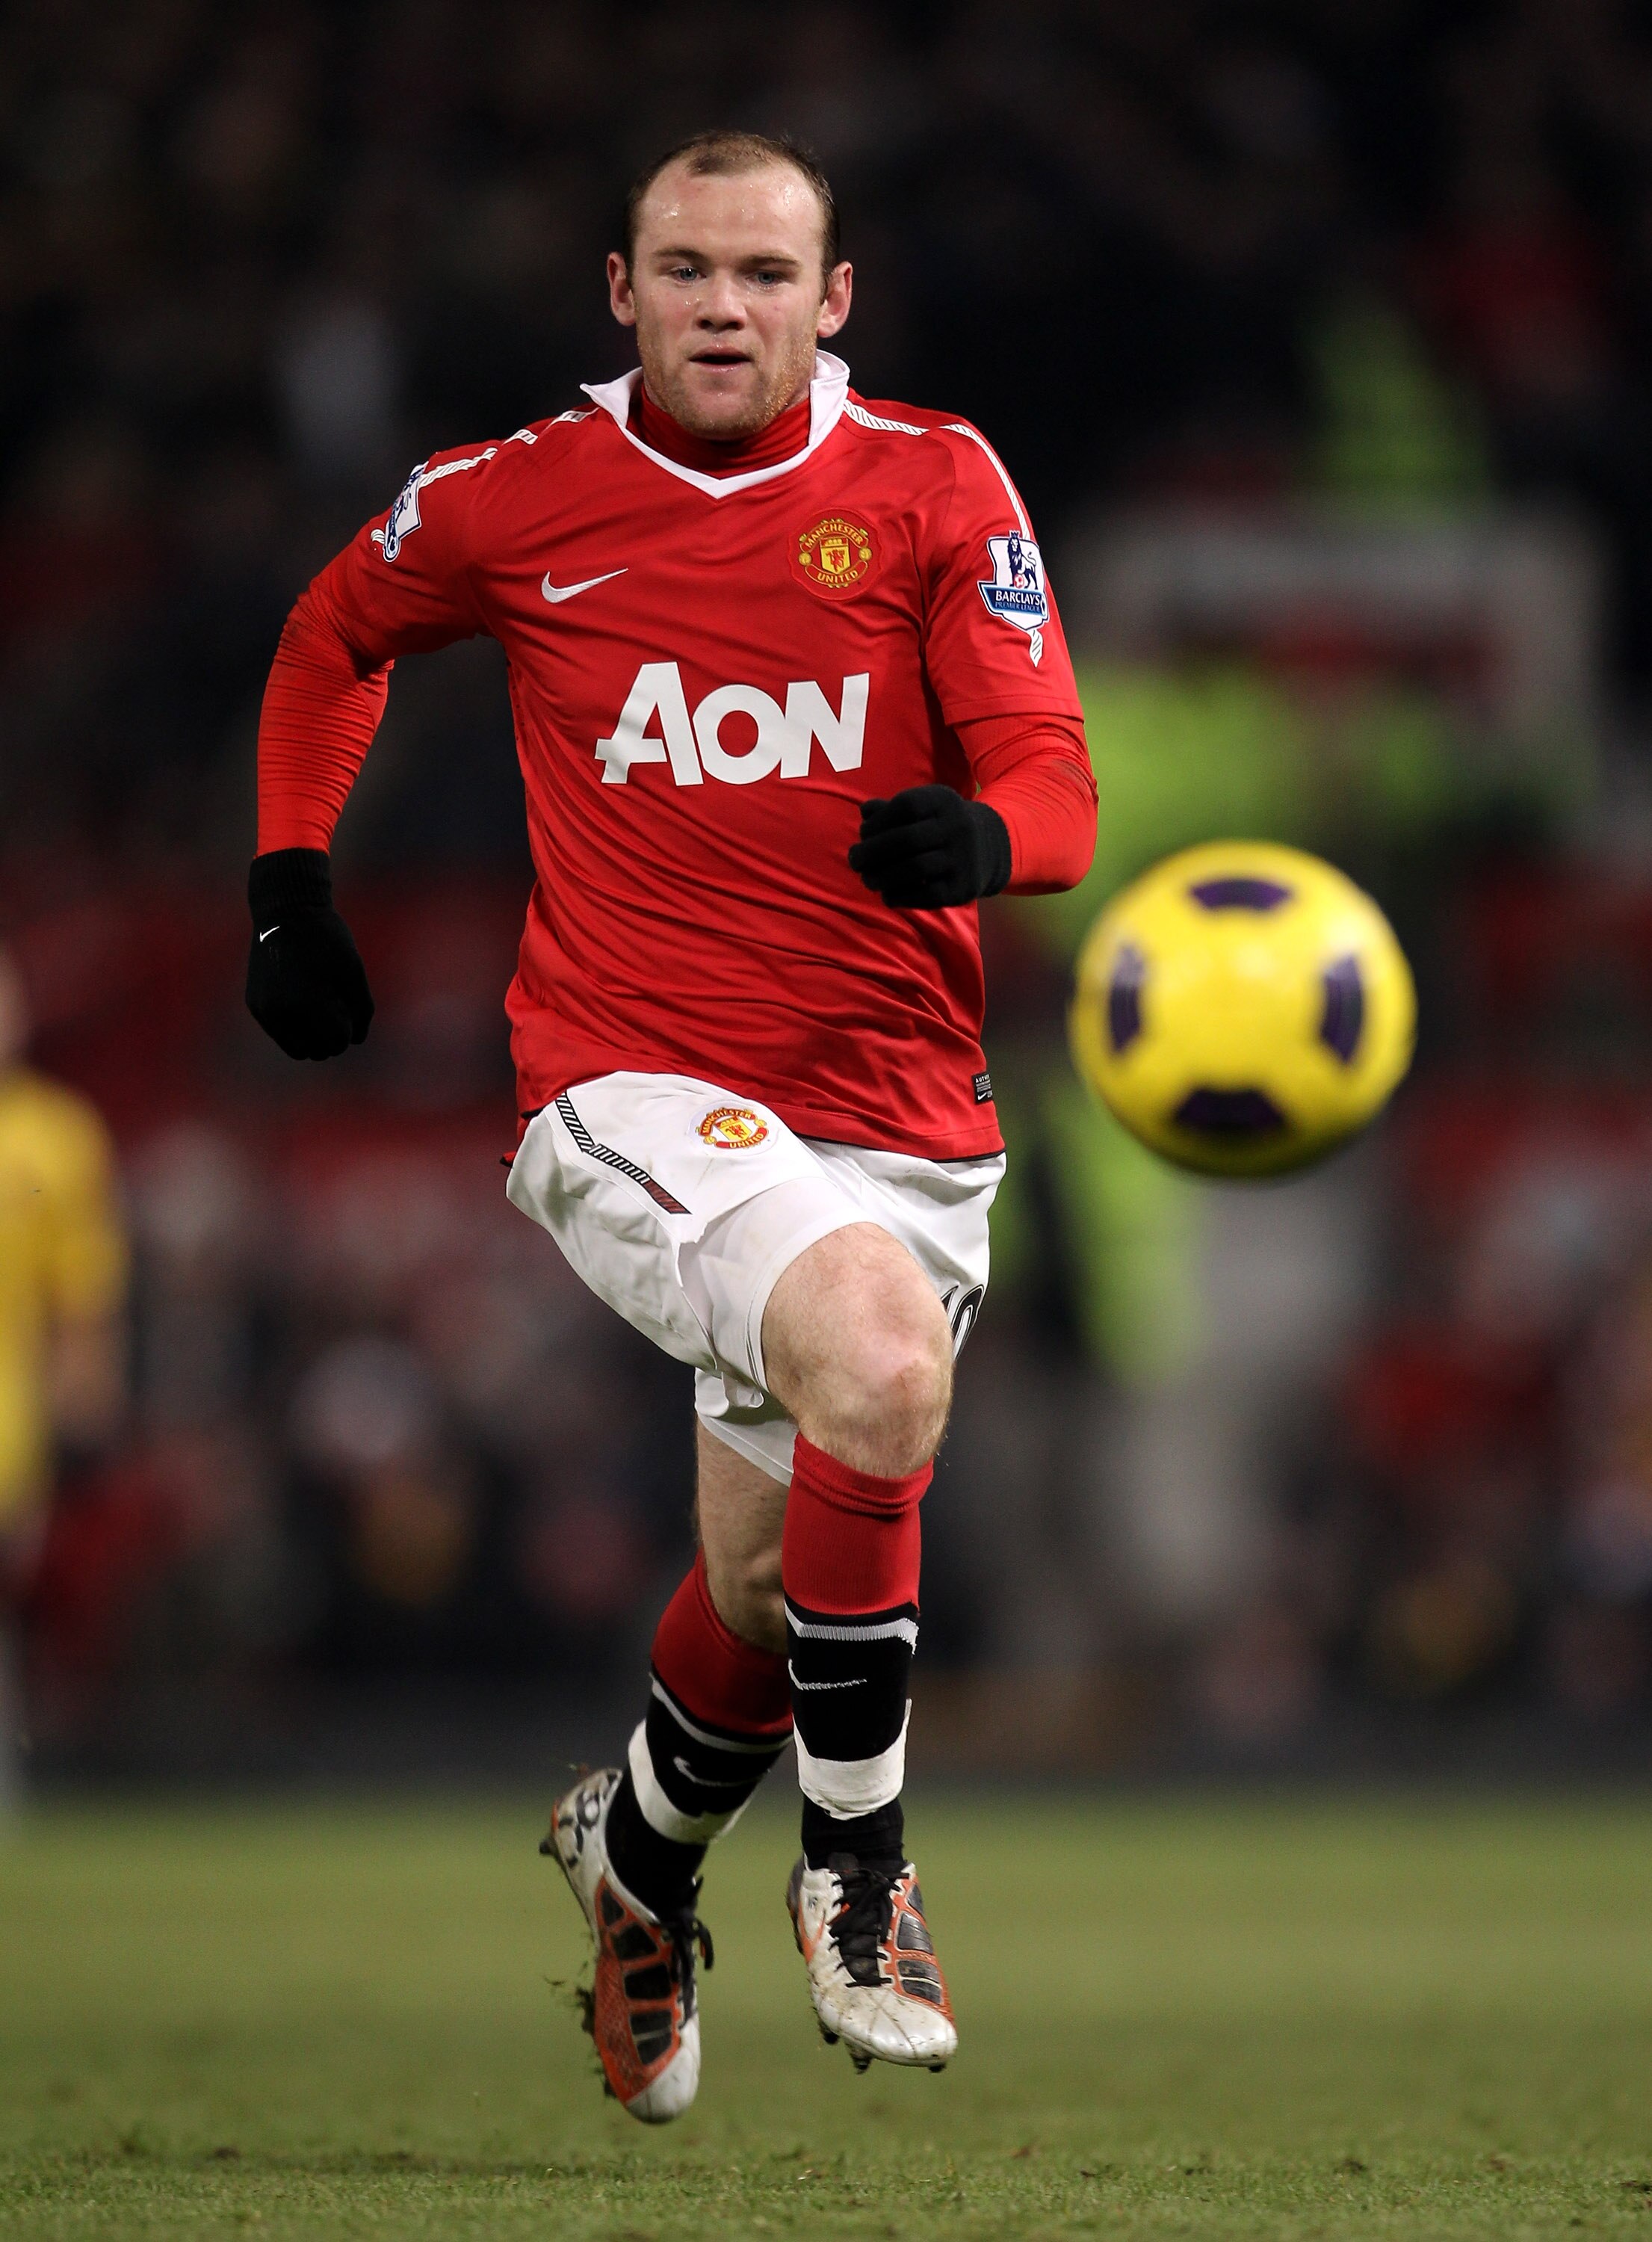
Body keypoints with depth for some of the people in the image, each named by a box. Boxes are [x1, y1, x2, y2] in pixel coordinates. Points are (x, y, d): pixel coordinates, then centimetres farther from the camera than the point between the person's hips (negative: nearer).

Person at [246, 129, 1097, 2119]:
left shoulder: (934, 486, 0)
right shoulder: (511, 503, 2)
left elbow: (1053, 781, -7)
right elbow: (332, 638, 23)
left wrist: (982, 831, -30)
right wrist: (291, 880, 15)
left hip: (896, 1115, 2)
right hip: (629, 1093, -2)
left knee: (763, 1596, 9)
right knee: (880, 1345, -32)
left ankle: (638, 1849, 45)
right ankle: (855, 1863, -16)